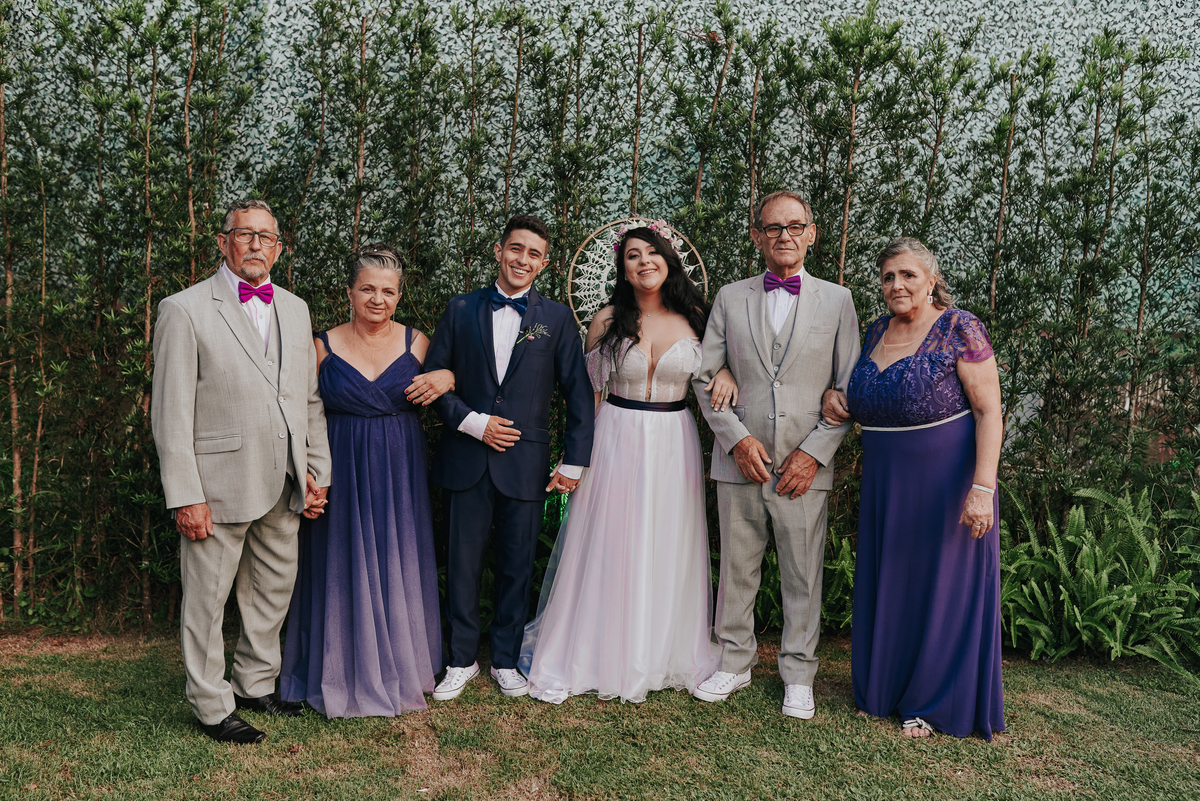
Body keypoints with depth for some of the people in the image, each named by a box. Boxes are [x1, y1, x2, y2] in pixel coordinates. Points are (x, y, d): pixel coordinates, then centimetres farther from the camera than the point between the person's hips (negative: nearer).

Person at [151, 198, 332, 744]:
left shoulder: (295, 310, 11)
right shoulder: (185, 310, -7)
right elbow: (170, 412, -10)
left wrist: (317, 471, 9)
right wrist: (185, 496, -15)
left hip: (284, 487, 6)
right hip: (219, 485, -6)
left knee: (274, 592, 17)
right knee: (207, 601, 7)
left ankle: (256, 685, 37)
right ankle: (213, 707, 24)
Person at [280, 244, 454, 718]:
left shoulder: (416, 343, 2)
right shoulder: (324, 347, -1)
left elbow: (440, 384, 14)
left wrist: (446, 378, -9)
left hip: (400, 476, 1)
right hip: (342, 473, -1)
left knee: (399, 569, 10)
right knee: (345, 569, 5)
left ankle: (400, 669, 28)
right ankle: (347, 674, 22)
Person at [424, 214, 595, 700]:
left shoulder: (558, 319, 3)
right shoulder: (461, 310, 5)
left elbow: (578, 394, 2)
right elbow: (433, 378, 4)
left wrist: (574, 462, -2)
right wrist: (473, 422, -9)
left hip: (526, 463, 0)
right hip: (467, 459, 1)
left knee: (517, 566, 9)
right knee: (463, 564, 8)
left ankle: (506, 660, 26)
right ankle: (462, 661, 24)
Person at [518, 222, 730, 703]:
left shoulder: (695, 318, 1)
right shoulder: (608, 320, -2)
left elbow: (714, 370, 13)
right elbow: (587, 389, 3)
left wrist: (727, 373, -10)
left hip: (675, 443, 1)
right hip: (617, 440, -1)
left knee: (668, 550, 10)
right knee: (609, 548, 3)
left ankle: (666, 654, 27)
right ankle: (599, 656, 18)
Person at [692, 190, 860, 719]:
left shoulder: (837, 300, 6)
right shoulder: (730, 298, 8)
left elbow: (849, 388, 3)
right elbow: (705, 377, 5)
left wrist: (815, 451, -7)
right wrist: (737, 438, -7)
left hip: (805, 464, -1)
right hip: (739, 459, 1)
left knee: (804, 575, 6)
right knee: (736, 567, 10)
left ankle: (798, 675, 23)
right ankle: (734, 661, 28)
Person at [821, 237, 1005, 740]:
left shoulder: (960, 330, -12)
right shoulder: (876, 332, 7)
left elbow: (989, 411, -16)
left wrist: (982, 487, -23)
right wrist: (835, 396, 1)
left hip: (945, 479, -6)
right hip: (886, 484, 6)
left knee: (943, 585, 7)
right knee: (887, 583, 14)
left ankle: (935, 701, 24)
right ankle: (886, 685, 32)